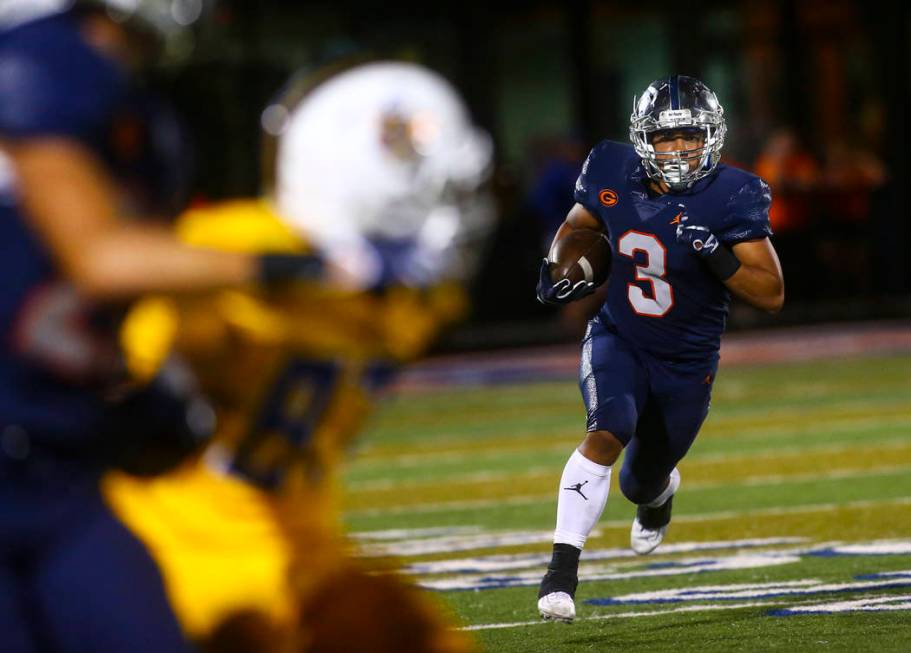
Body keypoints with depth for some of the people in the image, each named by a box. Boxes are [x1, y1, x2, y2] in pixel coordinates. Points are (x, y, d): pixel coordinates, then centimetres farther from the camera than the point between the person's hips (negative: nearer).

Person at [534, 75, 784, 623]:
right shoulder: (615, 176, -11)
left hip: (686, 366, 0)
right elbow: (577, 226, 12)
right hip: (619, 342, 0)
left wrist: (716, 257, -34)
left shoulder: (731, 198, -20)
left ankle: (659, 493, 56)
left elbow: (772, 294, -18)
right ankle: (563, 569, -28)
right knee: (607, 434, -29)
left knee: (642, 485, 15)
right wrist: (558, 269, -8)